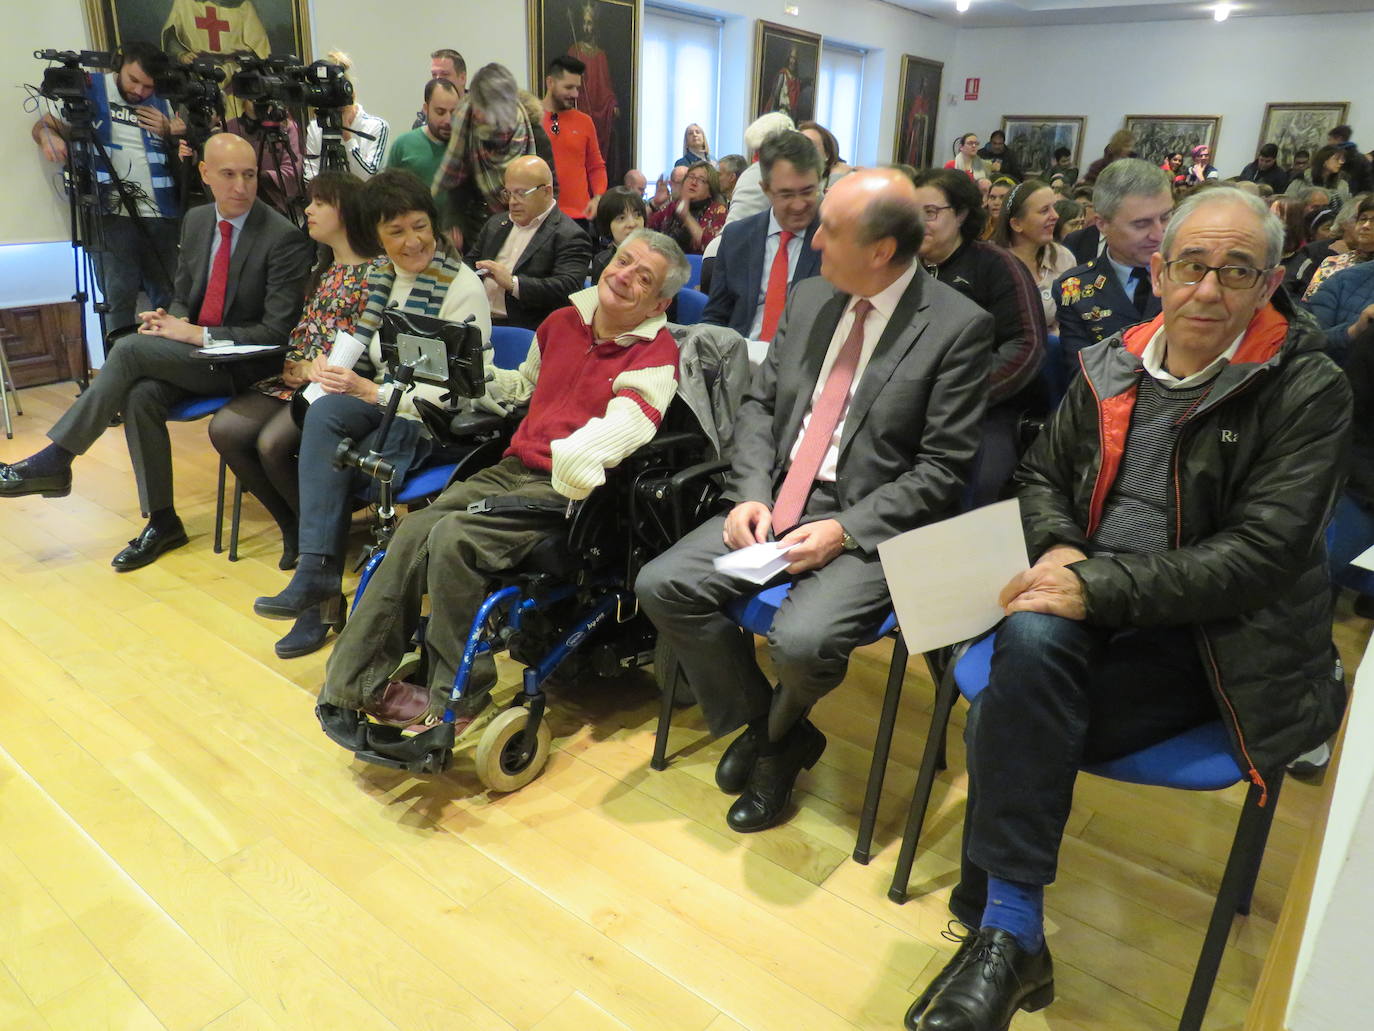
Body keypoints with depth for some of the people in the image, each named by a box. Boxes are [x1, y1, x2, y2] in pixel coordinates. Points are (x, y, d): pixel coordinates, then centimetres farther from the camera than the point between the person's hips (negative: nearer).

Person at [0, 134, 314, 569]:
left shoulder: (284, 237, -13)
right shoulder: (195, 221, 9)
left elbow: (278, 330, -15)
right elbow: (183, 297, 19)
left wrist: (199, 334, -18)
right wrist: (171, 320, -5)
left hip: (246, 365, -6)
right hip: (193, 352, 6)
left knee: (130, 347, -23)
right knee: (141, 395, -24)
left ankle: (55, 460, -9)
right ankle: (161, 521, -11)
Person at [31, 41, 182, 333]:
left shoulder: (162, 103, 16)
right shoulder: (88, 90, 7)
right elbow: (43, 123, 8)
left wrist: (169, 132, -1)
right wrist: (48, 135, -15)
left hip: (161, 217, 3)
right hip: (111, 214, -3)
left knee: (169, 298, 2)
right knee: (119, 297, -9)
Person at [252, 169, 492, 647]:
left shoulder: (462, 286, -10)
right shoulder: (380, 276, 10)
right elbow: (362, 352, 17)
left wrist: (371, 391, -22)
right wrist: (329, 366, -8)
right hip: (383, 404, 6)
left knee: (329, 466, -24)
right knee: (324, 412, -27)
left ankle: (318, 583, -5)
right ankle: (317, 580, -27)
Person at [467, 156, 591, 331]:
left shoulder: (569, 236, -4)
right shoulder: (496, 223, 22)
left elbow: (567, 289, -16)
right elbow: (470, 263, 28)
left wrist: (512, 283, -21)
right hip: (477, 321, 7)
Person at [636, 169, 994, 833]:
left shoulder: (959, 326, -9)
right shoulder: (809, 298, 9)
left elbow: (943, 469, -10)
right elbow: (758, 404, 11)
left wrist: (844, 530, -19)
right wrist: (750, 494, -6)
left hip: (871, 522, -6)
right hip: (776, 501, 6)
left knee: (802, 641, -30)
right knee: (661, 586, -11)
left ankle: (774, 732, 11)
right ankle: (767, 728, 10)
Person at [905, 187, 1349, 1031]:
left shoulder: (1308, 390, -6)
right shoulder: (1111, 368, 7)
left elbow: (1259, 554, -15)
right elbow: (1042, 475, 17)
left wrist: (1099, 586, -23)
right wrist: (1057, 549, -5)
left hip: (1211, 638, -4)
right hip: (1093, 608, 4)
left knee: (1004, 719, -28)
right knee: (1030, 638, -32)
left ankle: (1006, 935, -7)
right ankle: (1011, 944, -17)